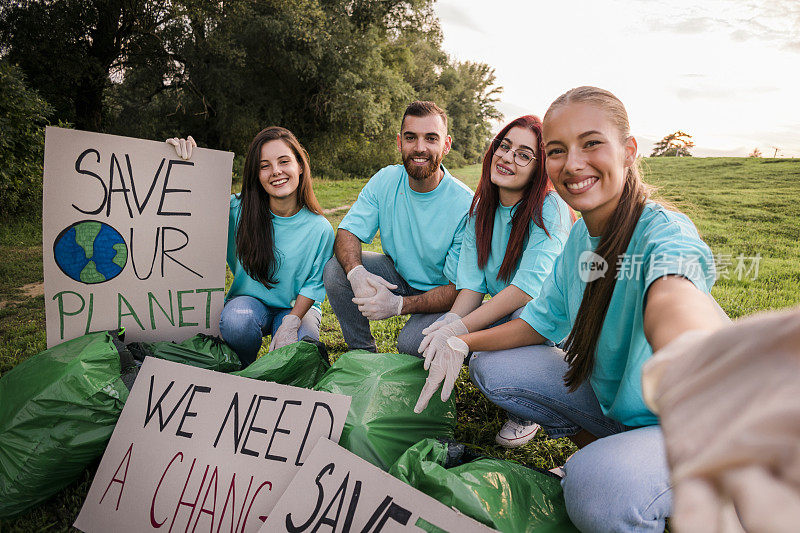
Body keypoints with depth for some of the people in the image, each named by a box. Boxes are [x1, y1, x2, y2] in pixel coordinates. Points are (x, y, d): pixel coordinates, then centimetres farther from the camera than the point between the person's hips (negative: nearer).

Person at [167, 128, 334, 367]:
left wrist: (290, 324, -22)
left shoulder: (319, 228, -12)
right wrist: (183, 163, -22)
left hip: (296, 308, 0)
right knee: (236, 320, -34)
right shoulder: (238, 210, -11)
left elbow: (314, 284, -7)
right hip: (249, 302, 1)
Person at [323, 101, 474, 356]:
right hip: (397, 273, 5)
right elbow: (347, 233, -12)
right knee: (335, 270, -18)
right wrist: (356, 272, -36)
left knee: (411, 342, -32)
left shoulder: (466, 205, -25)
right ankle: (362, 353, 1)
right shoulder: (385, 181, -11)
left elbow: (461, 288, -24)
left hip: (440, 292, -4)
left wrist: (399, 305, -38)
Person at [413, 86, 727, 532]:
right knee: (491, 367, 2)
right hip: (606, 397, 7)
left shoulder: (664, 232, -26)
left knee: (597, 485, -36)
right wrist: (462, 343, -8)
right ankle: (597, 447, 14)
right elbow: (546, 318, 6)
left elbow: (671, 295, -50)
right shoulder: (581, 235, -2)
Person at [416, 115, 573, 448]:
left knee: (525, 315, -40)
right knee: (416, 341, -16)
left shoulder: (550, 210, -18)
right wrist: (452, 319, -25)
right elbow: (472, 283, -3)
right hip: (503, 314, 5)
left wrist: (460, 329, -35)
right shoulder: (481, 208, 1)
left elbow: (529, 286, -29)